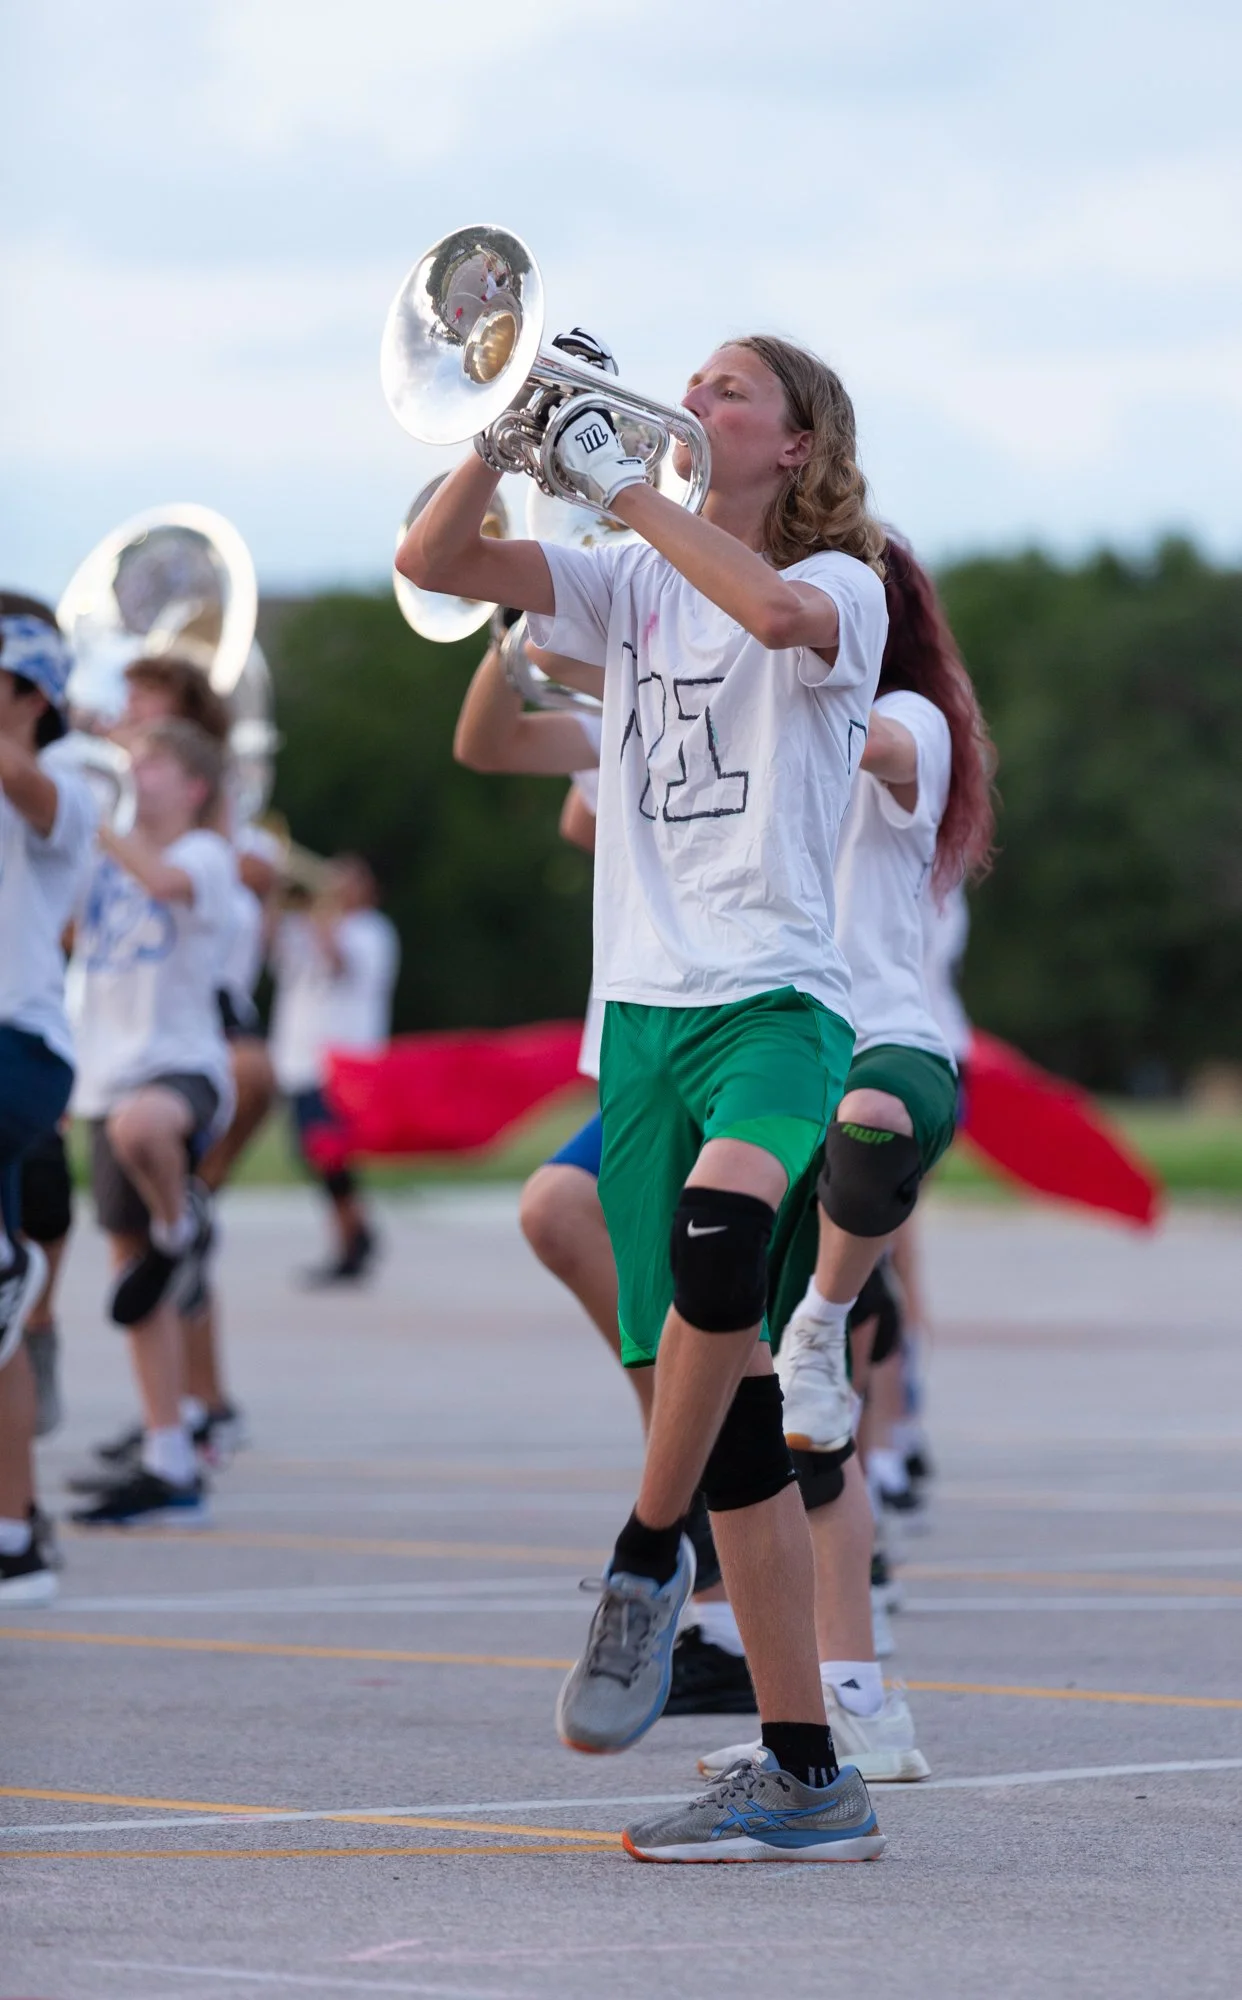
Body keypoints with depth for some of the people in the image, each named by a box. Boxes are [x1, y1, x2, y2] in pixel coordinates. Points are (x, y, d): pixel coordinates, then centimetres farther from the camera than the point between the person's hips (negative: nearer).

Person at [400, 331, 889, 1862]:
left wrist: (621, 484, -18)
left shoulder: (838, 585, 1)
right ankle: (803, 1776, 6)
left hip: (775, 1002, -5)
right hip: (644, 1008, 5)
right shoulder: (632, 586, 15)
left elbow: (780, 611, -24)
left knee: (721, 1221, -38)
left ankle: (644, 1555, -20)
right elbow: (430, 562, 6)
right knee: (725, 1404, 3)